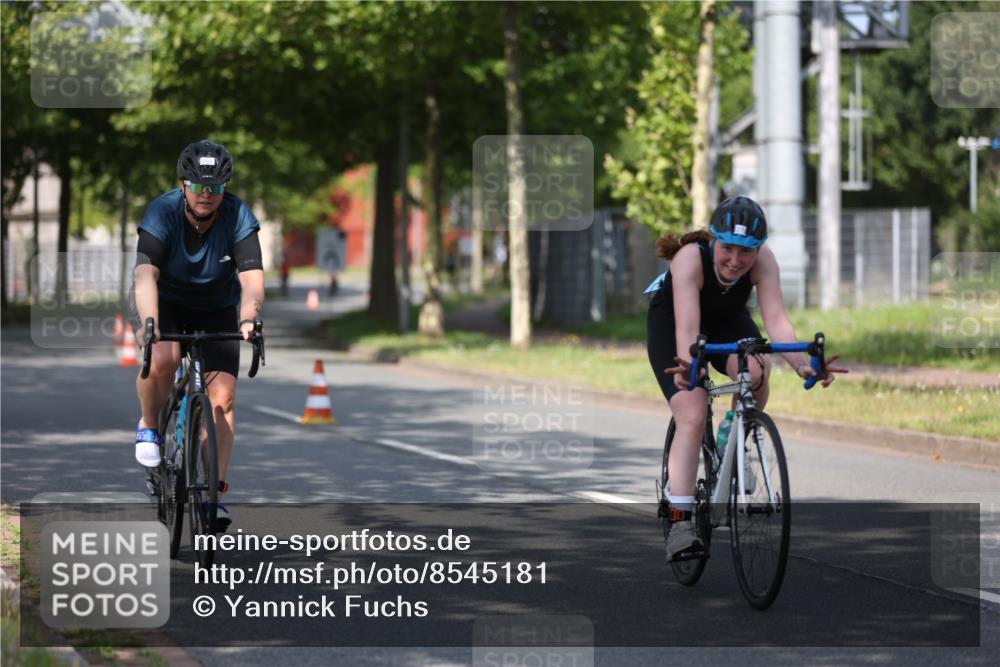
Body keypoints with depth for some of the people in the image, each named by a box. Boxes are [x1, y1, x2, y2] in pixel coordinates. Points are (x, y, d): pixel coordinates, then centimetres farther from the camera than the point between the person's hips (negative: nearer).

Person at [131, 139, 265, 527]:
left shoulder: (238, 217, -24)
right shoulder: (162, 212, -27)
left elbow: (252, 279, -33)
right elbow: (145, 275, -39)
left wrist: (249, 318, -54)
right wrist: (149, 324, -56)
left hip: (216, 309, 2)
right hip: (166, 302, -2)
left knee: (223, 396, -11)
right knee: (161, 361, -32)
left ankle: (214, 492, -5)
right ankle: (149, 427, -3)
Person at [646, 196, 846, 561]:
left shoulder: (762, 260, -29)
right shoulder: (690, 258, -37)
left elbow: (776, 319, -38)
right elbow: (687, 325, -48)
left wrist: (802, 364, -54)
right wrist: (688, 364, -67)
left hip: (727, 319, 3)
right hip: (670, 322, -3)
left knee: (756, 372, -30)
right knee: (692, 416, -21)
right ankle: (679, 521, -18)